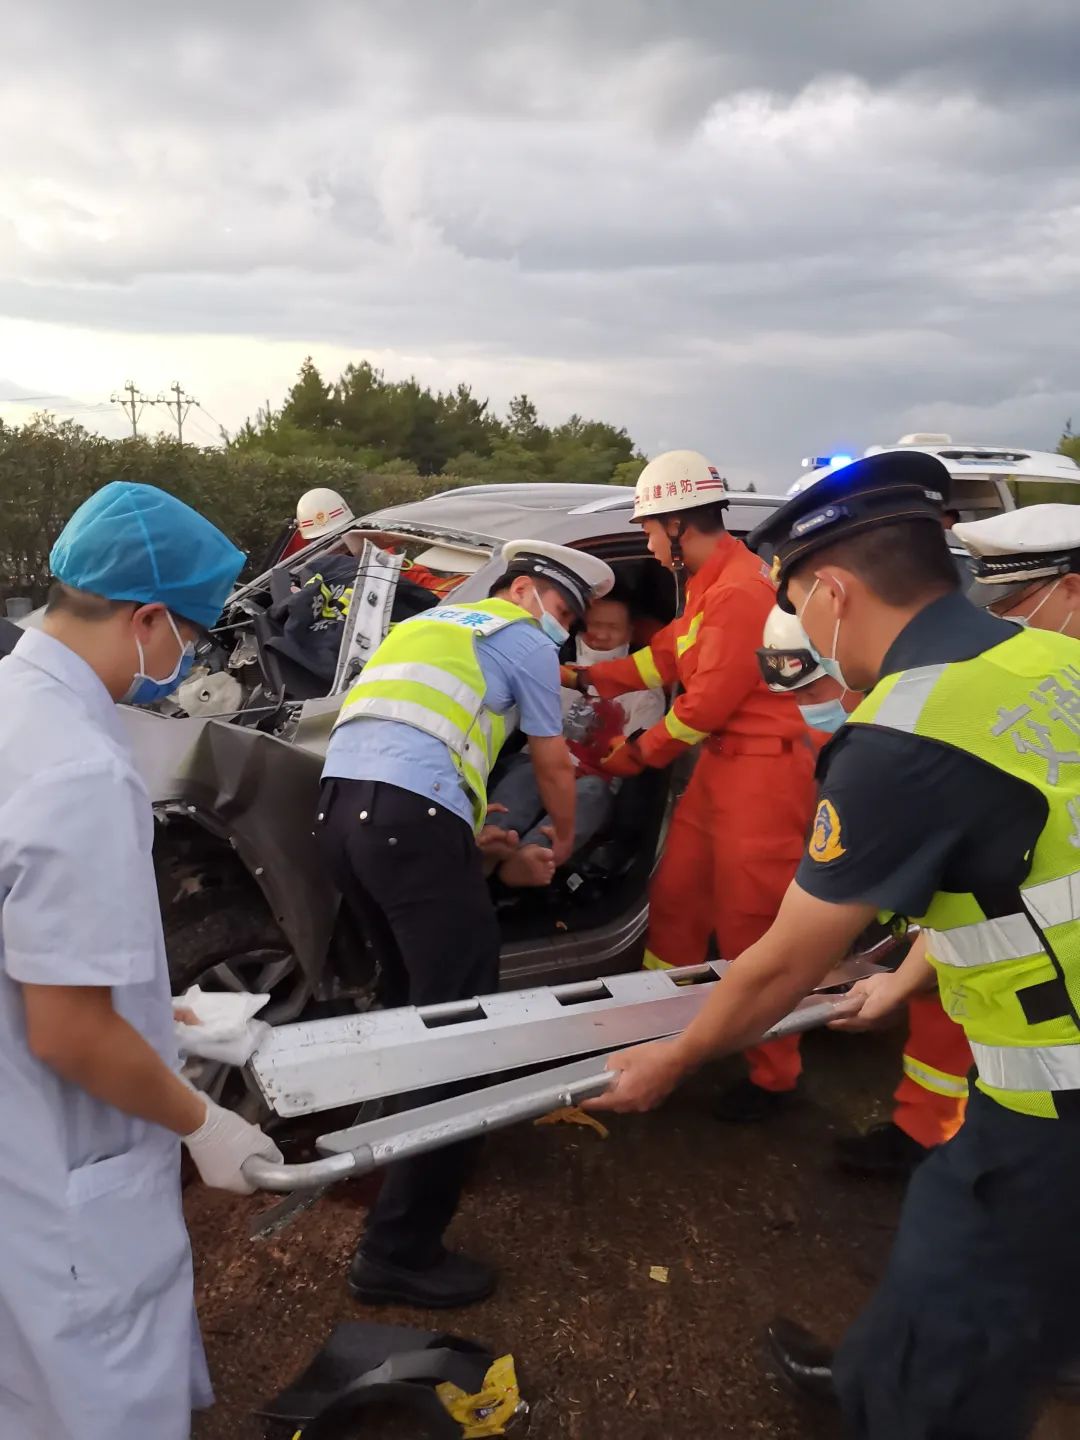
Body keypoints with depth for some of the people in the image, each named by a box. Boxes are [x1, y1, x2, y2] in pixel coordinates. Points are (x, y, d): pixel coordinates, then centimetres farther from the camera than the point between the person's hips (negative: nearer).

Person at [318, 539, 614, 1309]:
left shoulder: (432, 624, 33)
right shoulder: (525, 638, 11)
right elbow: (553, 763, 17)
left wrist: (479, 838, 43)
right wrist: (565, 838, 37)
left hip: (341, 807, 9)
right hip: (410, 818, -9)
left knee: (415, 996, 25)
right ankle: (400, 1251, -2)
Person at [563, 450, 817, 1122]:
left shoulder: (740, 590, -20)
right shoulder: (711, 584, 13)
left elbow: (708, 703, -19)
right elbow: (666, 657, 19)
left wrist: (637, 754, -5)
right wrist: (584, 679, 17)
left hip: (763, 770, -10)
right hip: (721, 763, 10)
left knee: (750, 928, -1)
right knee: (675, 900, 15)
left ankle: (775, 1074, 16)